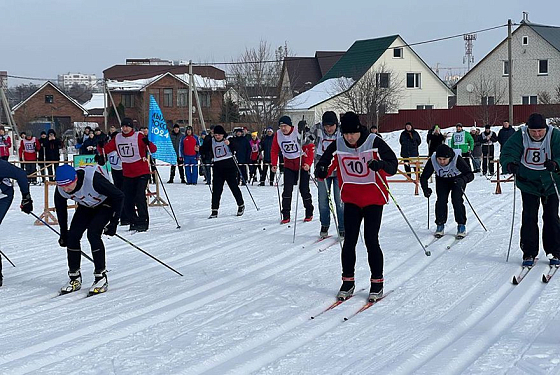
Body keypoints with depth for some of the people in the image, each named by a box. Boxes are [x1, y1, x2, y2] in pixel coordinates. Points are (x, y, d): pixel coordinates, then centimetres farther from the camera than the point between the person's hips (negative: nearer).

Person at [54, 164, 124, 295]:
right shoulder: (60, 190, -24)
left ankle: (101, 277, -14)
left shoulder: (93, 179, -40)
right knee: (73, 235, -11)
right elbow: (60, 209, -2)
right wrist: (63, 233, 4)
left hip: (106, 204, -5)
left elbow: (119, 196, -29)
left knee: (93, 234, -23)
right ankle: (74, 278, 3)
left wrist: (113, 222, -28)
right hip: (86, 206, 5)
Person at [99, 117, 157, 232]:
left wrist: (148, 143, -38)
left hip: (142, 172, -5)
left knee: (140, 197, -15)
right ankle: (134, 222, 18)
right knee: (127, 200, 3)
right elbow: (106, 150, 7)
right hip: (127, 174, 5)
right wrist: (101, 146, -14)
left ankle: (143, 222, -6)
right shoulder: (117, 138, 4)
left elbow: (153, 149, -18)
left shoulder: (139, 136, -10)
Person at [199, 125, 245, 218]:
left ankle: (241, 205, 25)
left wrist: (229, 144, -34)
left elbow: (235, 149, -16)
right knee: (216, 189, -4)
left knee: (234, 186, 5)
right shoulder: (211, 141, 6)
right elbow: (203, 151, 8)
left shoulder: (228, 140, -2)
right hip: (217, 167, 2)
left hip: (229, 166, -2)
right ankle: (214, 211, -2)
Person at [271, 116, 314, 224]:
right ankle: (286, 216, 0)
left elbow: (310, 147, -16)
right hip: (289, 165, 3)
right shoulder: (278, 135, -6)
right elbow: (274, 150, 5)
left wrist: (308, 163, -22)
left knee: (304, 190, 2)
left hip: (302, 163, -3)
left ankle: (309, 213, 19)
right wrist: (274, 164, -5)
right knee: (287, 190, -4)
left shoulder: (299, 133, -19)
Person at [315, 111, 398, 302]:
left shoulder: (374, 143, -13)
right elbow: (326, 162, 1)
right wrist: (321, 170, -23)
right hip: (351, 199, 3)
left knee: (371, 241, -5)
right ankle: (348, 282, 12)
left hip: (373, 199, -3)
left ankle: (377, 282, 7)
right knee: (349, 240, 1)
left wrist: (380, 164, -36)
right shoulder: (338, 145, -4)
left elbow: (393, 163, -14)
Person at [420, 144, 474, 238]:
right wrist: (425, 189, -34)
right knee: (441, 200, -15)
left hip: (458, 179, -2)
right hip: (442, 180, 2)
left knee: (456, 199, -19)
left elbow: (470, 175, -34)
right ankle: (440, 225, 0)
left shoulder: (457, 160, -35)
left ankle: (461, 226, -6)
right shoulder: (432, 161, -29)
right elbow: (424, 177, -18)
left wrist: (463, 180, -54)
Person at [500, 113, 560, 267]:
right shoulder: (520, 136, -13)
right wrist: (510, 164, -41)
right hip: (528, 183, 0)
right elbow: (508, 152, -18)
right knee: (529, 217, -2)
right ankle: (529, 253, 5)